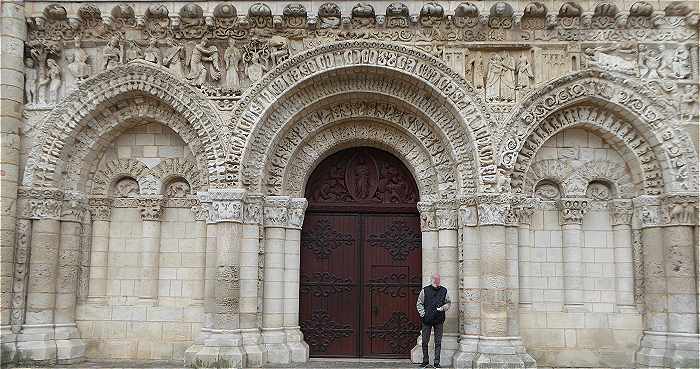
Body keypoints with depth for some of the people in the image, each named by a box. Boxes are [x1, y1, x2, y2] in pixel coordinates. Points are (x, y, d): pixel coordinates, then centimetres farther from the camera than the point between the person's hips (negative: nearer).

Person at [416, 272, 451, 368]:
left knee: (438, 342, 3)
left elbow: (448, 303, 13)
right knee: (425, 341, 4)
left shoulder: (444, 291, 5)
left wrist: (443, 308, -7)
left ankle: (436, 362, 10)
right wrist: (422, 314, -7)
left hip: (439, 320, 1)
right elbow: (419, 303, 5)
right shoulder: (425, 290, 1)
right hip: (427, 320, -1)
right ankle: (425, 361, 18)